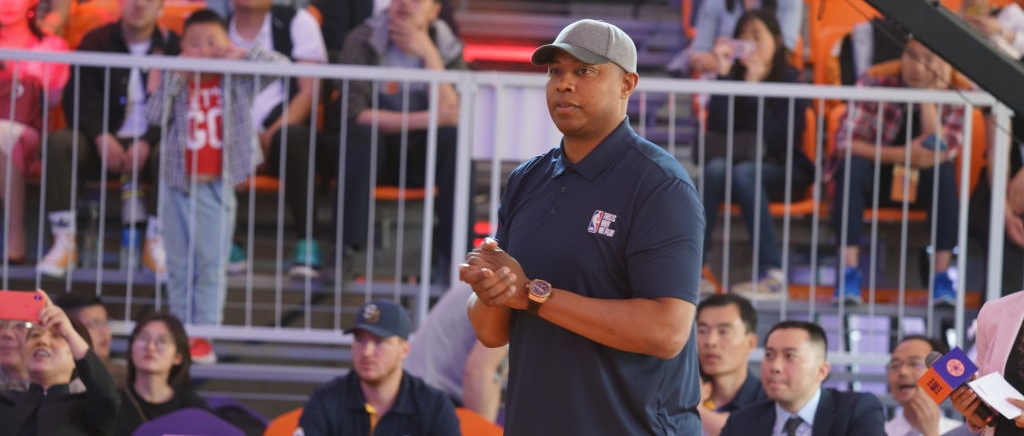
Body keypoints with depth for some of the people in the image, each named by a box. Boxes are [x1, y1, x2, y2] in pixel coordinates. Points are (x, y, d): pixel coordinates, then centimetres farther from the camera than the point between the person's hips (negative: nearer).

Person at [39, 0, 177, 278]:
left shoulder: (172, 45, 1)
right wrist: (101, 137, -19)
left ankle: (156, 244, -26)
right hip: (105, 142, 2)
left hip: (149, 145, -1)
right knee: (60, 143, -27)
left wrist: (147, 143, -21)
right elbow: (77, 98, -2)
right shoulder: (96, 41, 5)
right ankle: (64, 242, -27)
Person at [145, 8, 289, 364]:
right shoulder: (176, 81, 1)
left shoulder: (236, 82, 0)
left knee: (212, 264, -1)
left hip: (216, 185, -1)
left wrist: (243, 54, -15)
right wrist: (176, 76, -17)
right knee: (179, 264, 8)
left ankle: (204, 332, 1)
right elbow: (154, 115, -12)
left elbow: (281, 65, -5)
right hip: (179, 182, 1)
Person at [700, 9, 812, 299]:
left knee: (745, 172, -34)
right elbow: (717, 129, -12)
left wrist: (755, 85, -21)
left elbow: (778, 140, -17)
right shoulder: (733, 76, 2)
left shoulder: (791, 81, -5)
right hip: (737, 161, 3)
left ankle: (773, 274, -40)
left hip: (783, 172, -3)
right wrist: (724, 75, -16)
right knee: (716, 167, -31)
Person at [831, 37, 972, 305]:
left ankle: (942, 276, -29)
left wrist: (929, 95, -26)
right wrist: (903, 155, -31)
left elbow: (940, 152, -23)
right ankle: (848, 271, -34)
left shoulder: (959, 90, -11)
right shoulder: (876, 80, -14)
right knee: (852, 166, -33)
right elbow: (846, 143, -21)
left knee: (944, 171, -32)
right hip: (876, 177, -1)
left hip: (925, 186, 1)